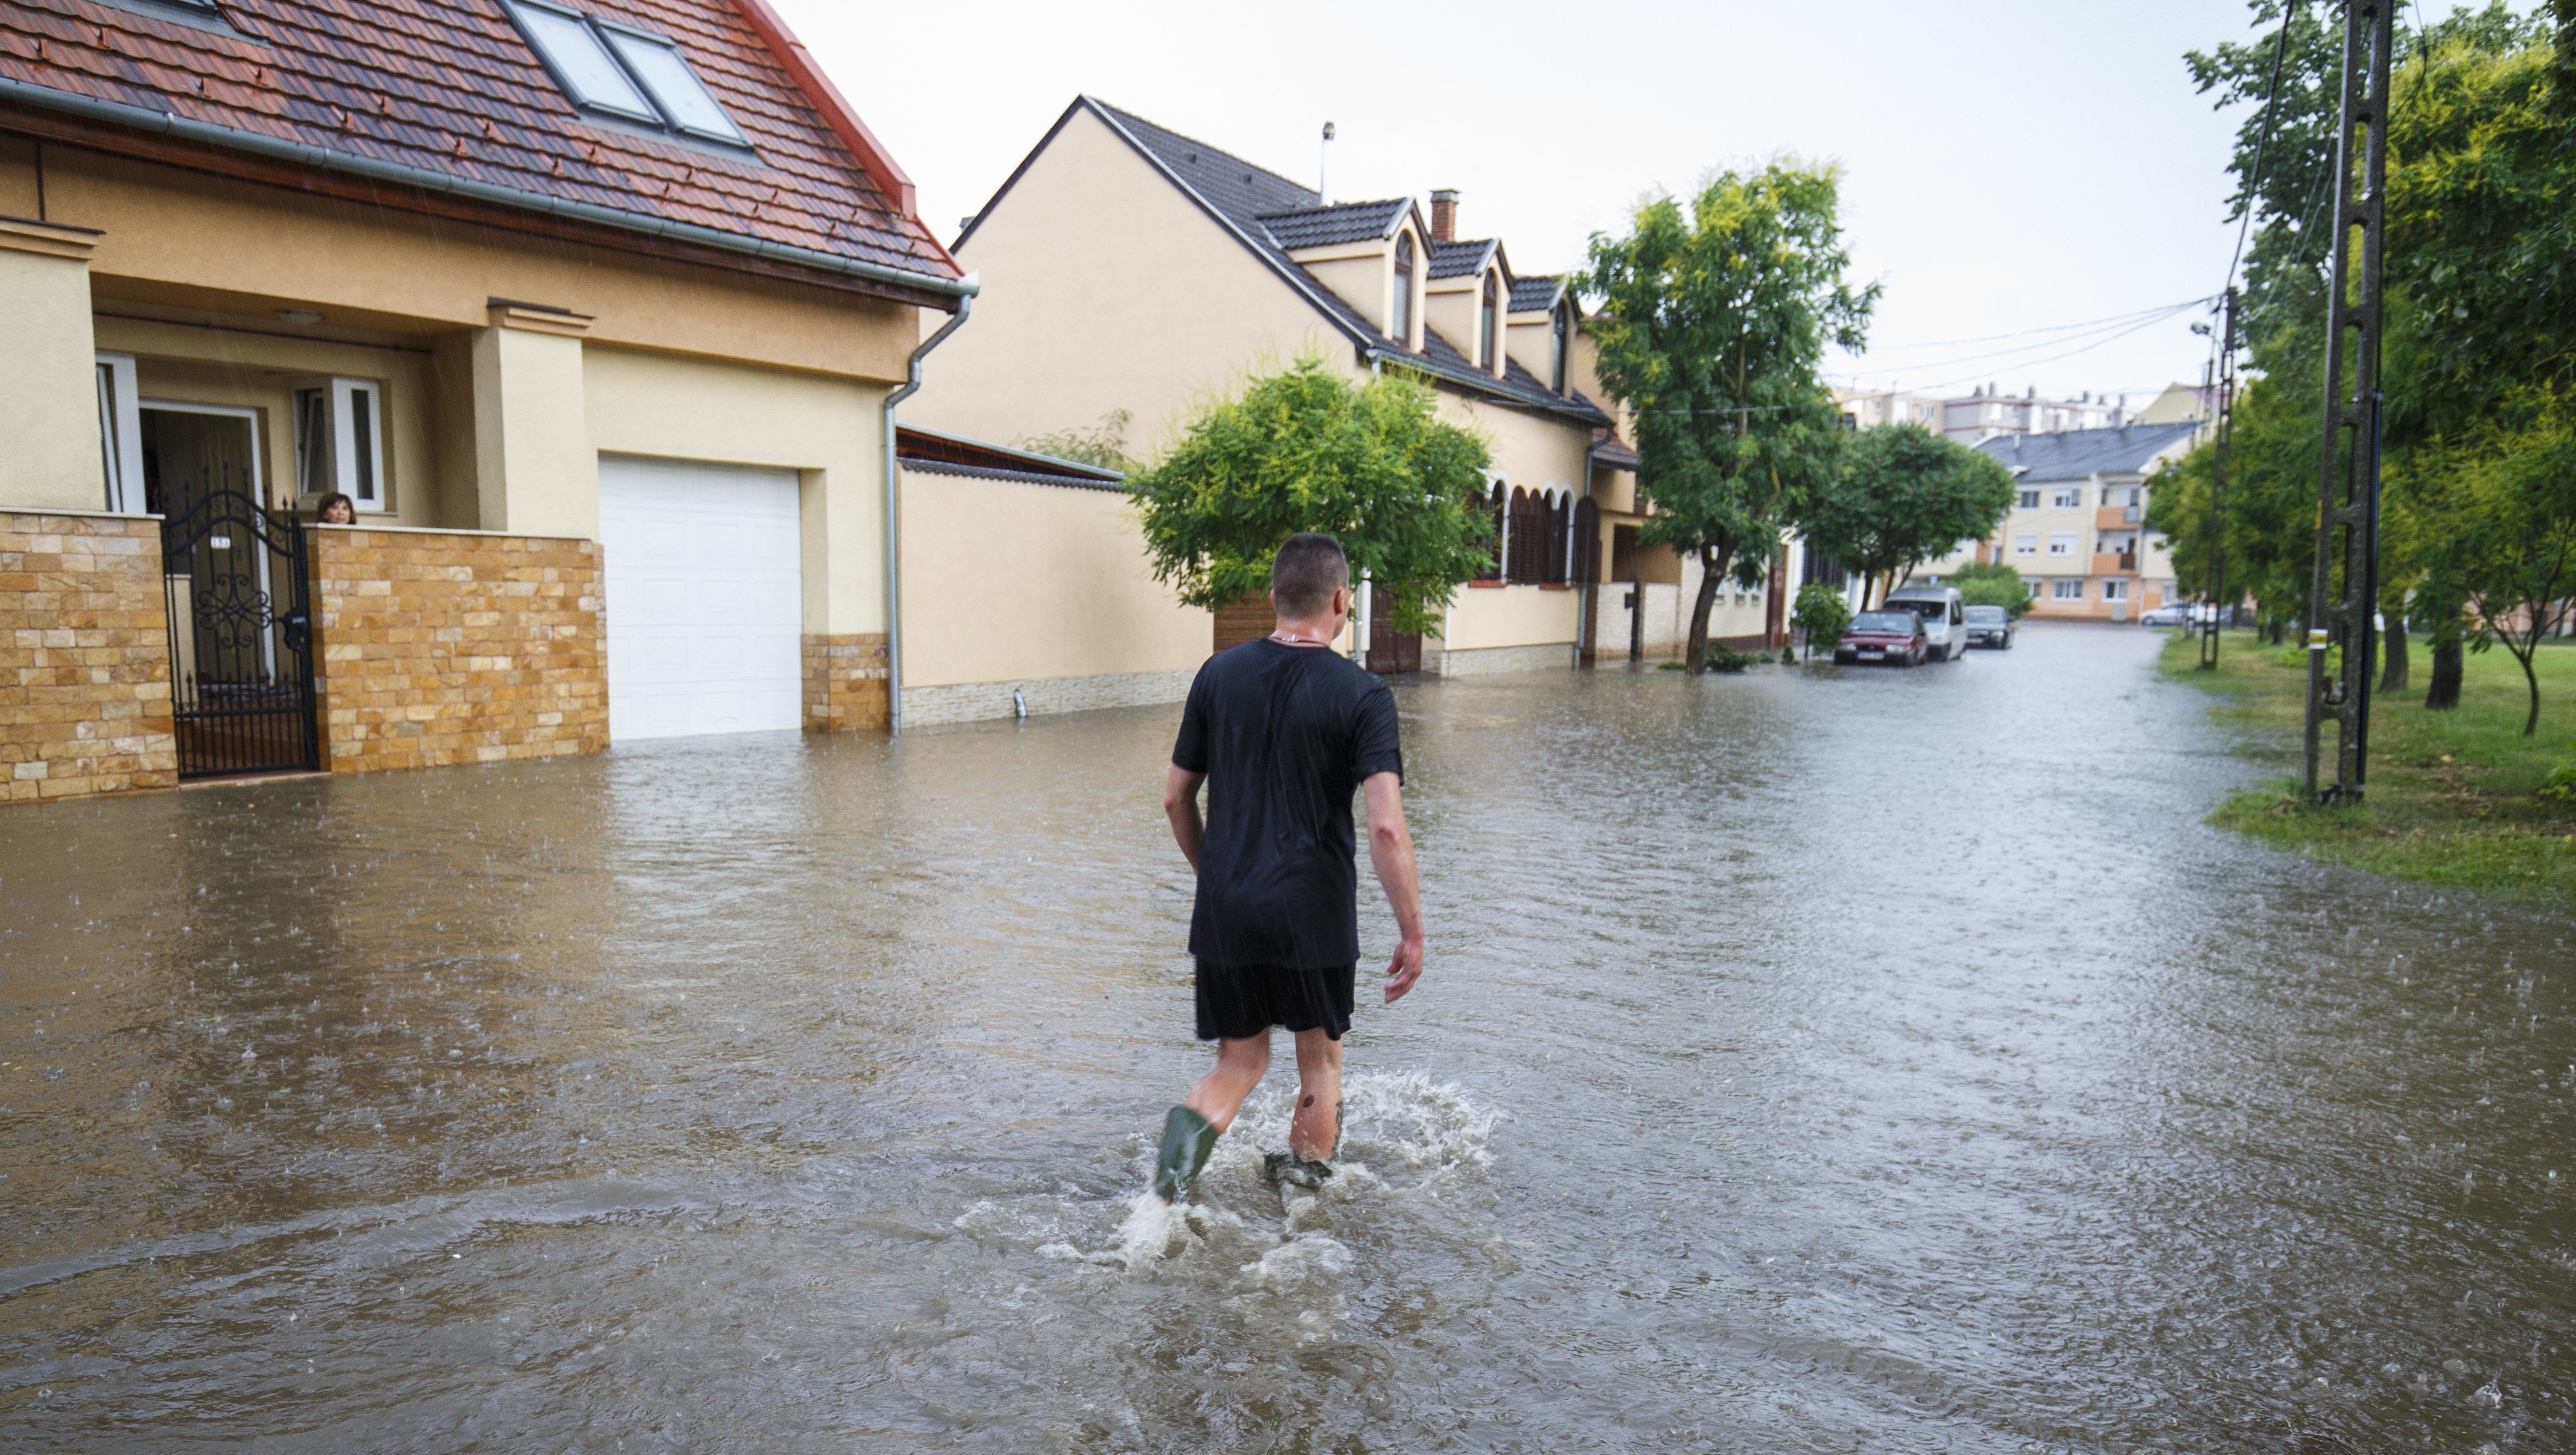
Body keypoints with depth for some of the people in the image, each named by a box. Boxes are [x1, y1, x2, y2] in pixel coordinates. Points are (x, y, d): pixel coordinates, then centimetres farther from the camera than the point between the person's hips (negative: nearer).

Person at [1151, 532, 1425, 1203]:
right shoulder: (1361, 695, -9)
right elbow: (1386, 828, -18)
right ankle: (1305, 1190, 29)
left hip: (1224, 913, 3)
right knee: (1321, 1060, 19)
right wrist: (1412, 932, -10)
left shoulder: (1218, 675, 3)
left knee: (1240, 1061, 16)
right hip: (1314, 917, -3)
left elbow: (1176, 800, 9)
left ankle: (1193, 1124, -11)